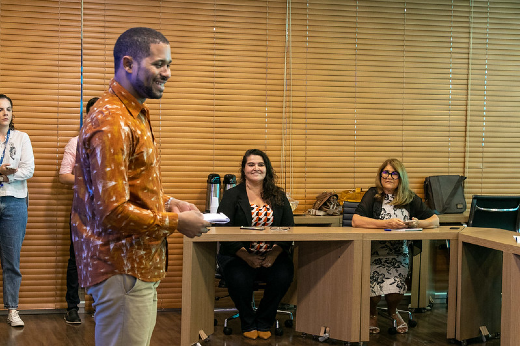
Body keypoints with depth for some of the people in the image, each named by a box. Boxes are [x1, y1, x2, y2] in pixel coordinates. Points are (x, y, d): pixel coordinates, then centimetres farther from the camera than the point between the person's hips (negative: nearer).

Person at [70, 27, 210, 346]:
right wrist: (177, 222, -14)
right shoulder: (111, 123, -19)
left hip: (140, 265, 10)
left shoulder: (136, 116, 15)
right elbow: (114, 212, -24)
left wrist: (168, 202, 8)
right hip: (122, 271, -10)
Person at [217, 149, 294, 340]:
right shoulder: (232, 195, 4)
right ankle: (248, 324, -2)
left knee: (283, 275, -29)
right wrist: (247, 257, -18)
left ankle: (264, 323, -1)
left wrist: (275, 254, -13)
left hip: (272, 254, 2)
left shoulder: (278, 196, 13)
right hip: (239, 254, -2)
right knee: (239, 278, -33)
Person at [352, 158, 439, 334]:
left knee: (394, 293, -21)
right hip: (374, 252, -2)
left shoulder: (410, 198, 10)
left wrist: (418, 223, -13)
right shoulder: (373, 195, 0)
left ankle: (392, 311, 19)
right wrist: (387, 223, -22)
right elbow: (356, 221, -15)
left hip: (399, 254, 2)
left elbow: (435, 220, 9)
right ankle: (372, 313, 14)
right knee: (374, 292, -25)